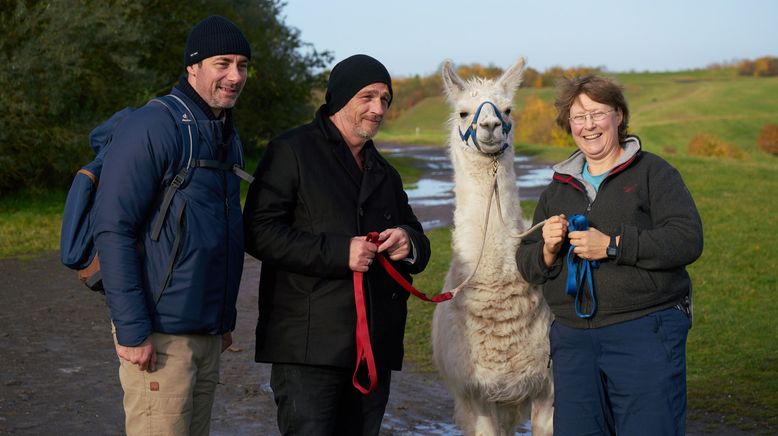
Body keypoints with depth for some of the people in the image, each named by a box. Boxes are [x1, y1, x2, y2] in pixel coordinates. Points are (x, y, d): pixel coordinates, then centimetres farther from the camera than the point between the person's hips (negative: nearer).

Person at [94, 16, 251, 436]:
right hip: (160, 335, -8)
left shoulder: (229, 138, 14)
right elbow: (113, 231, -16)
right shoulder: (151, 128, -13)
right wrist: (132, 331, -19)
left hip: (207, 334, 8)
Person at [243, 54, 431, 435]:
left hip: (375, 347, 7)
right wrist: (337, 252, -20)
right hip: (309, 345, -7)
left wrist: (410, 243, 0)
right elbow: (258, 232, -12)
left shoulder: (384, 173, 23)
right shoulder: (292, 151, -1)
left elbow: (420, 248, 26)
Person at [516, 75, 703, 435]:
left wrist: (612, 246, -18)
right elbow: (526, 265, 16)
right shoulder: (558, 187, 17)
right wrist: (547, 249, -6)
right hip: (572, 336, 5)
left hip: (645, 332, -5)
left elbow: (687, 239, -13)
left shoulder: (653, 173, 1)